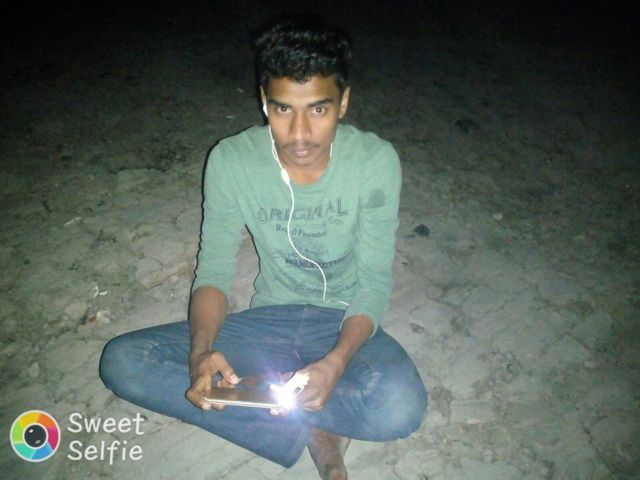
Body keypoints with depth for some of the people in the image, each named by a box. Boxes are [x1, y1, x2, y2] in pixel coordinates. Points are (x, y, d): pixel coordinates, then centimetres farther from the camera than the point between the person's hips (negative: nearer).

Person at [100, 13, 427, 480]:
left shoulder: (376, 161, -15)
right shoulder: (231, 160, -12)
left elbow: (375, 282, -13)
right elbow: (214, 269, -7)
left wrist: (335, 363, -31)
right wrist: (201, 351, -27)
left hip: (343, 323, -2)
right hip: (268, 319, 3)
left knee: (402, 406, -35)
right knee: (121, 361, -18)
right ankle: (313, 433, -18)